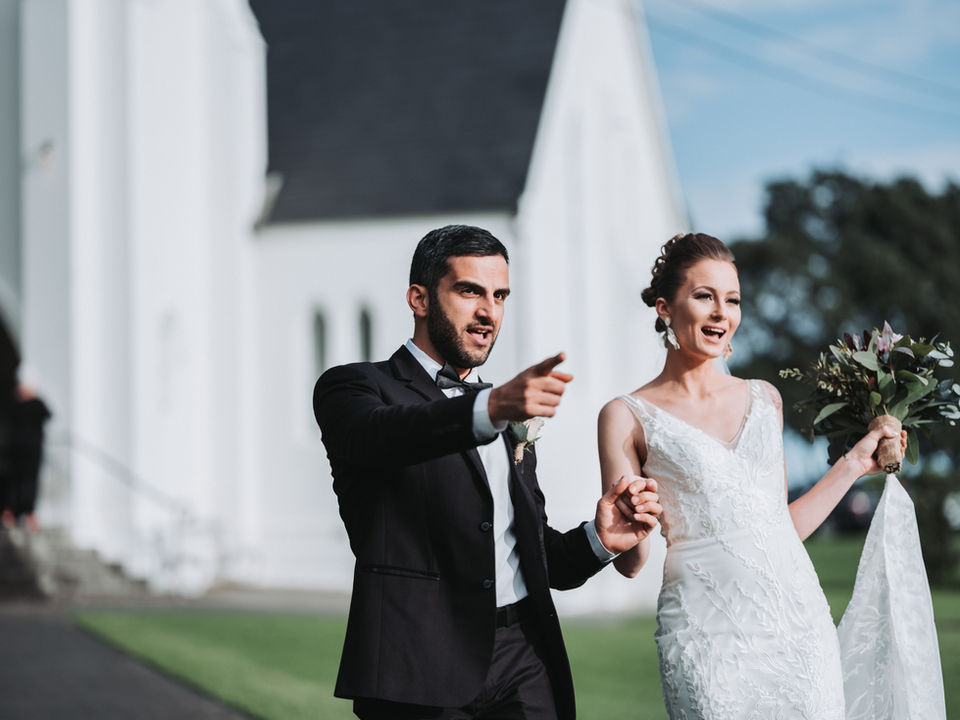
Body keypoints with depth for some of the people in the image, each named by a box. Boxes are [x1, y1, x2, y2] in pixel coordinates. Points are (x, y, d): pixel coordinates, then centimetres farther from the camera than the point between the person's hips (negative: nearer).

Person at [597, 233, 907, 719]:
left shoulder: (764, 399, 15)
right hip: (709, 633, -4)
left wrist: (854, 463, 20)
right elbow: (629, 562, 1)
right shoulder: (628, 417, 1)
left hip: (799, 619, 4)